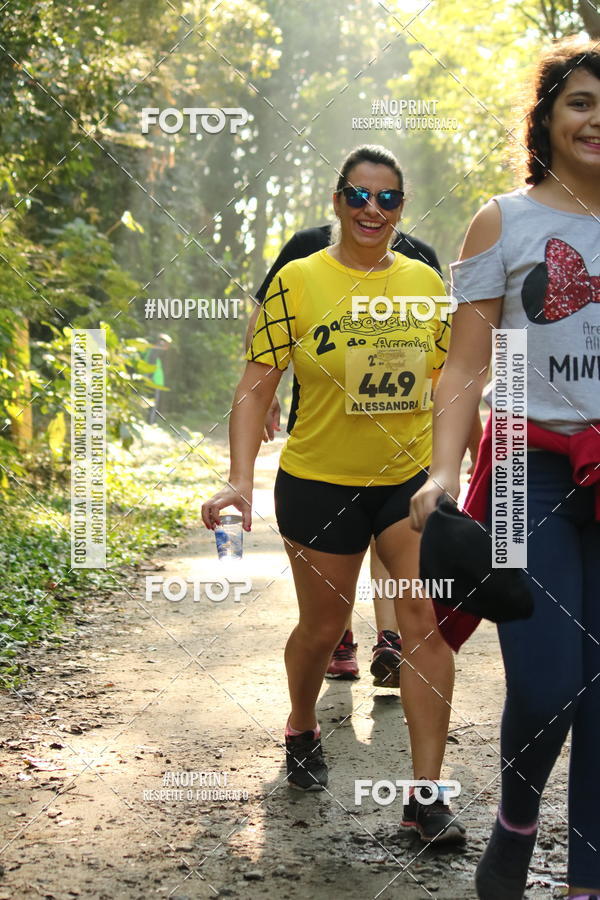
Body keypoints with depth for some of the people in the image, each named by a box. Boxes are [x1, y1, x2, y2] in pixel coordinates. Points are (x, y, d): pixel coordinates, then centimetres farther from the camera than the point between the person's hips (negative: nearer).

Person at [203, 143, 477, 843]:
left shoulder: (425, 282, 3)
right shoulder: (298, 281, -8)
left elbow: (447, 381, 12)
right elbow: (256, 386, -8)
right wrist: (240, 478, -19)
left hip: (411, 478, 2)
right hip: (320, 483, -2)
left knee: (427, 621, -9)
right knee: (323, 626, 12)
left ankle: (426, 797, -3)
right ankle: (302, 728, 44)